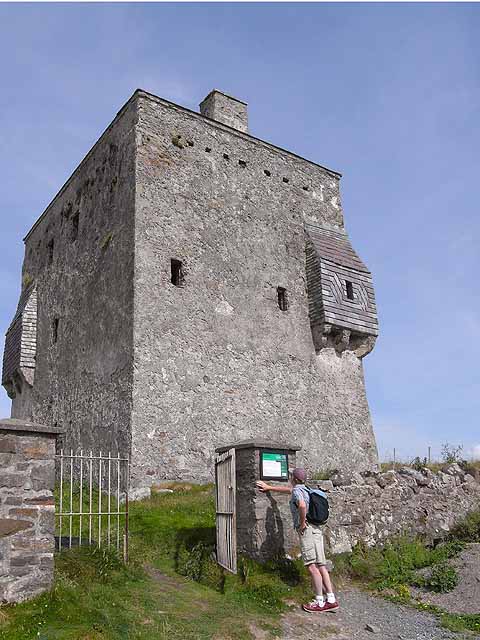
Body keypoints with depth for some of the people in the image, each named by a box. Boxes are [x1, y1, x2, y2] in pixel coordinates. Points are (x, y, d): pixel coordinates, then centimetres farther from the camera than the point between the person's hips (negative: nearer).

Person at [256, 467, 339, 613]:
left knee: (312, 567, -7)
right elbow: (287, 489, 38)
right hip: (316, 529, 9)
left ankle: (320, 602, -5)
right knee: (320, 565, 7)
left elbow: (302, 505, -29)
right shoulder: (303, 489, 21)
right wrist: (269, 487, 45)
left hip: (307, 530, -9)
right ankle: (331, 600, 6)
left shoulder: (297, 490, -7)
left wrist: (302, 523, -16)